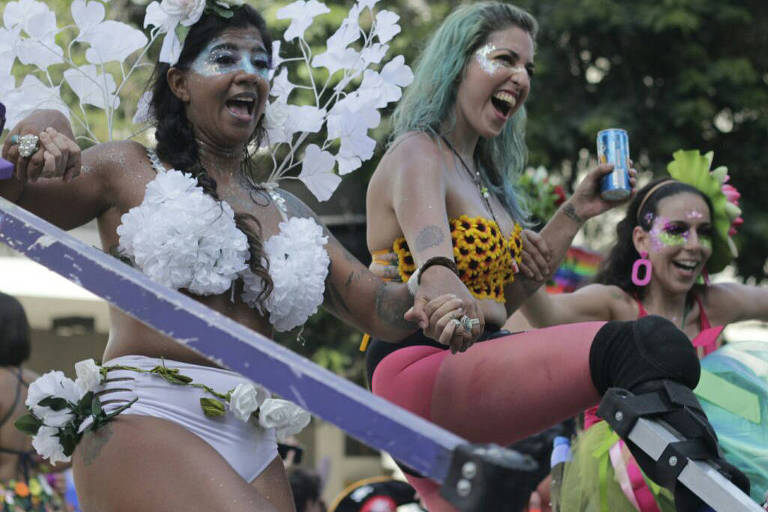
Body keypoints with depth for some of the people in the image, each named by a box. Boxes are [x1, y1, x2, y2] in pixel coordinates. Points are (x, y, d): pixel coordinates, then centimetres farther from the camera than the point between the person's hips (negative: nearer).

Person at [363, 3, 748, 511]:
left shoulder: (480, 173, 23)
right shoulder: (417, 156, -5)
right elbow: (432, 259, -26)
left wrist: (573, 213, 20)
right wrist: (456, 307, -49)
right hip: (422, 369, -11)